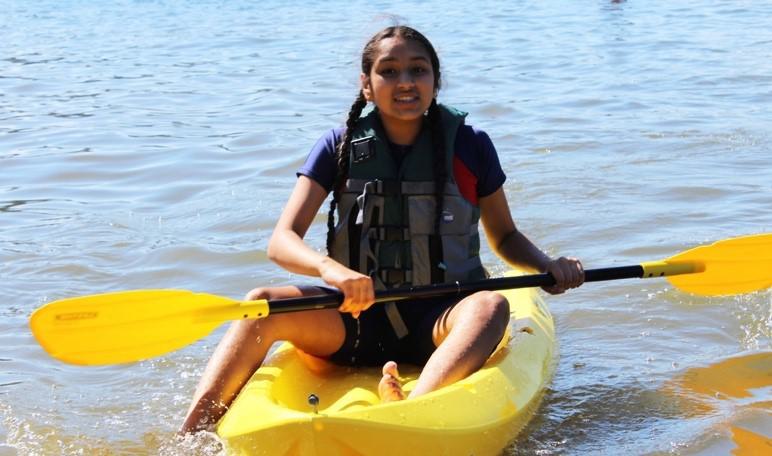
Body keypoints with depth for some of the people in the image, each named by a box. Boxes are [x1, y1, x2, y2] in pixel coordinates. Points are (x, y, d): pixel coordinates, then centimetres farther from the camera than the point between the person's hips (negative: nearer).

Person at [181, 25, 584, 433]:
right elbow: (281, 242, -8)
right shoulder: (341, 147, 1)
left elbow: (504, 236, 14)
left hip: (437, 323, -1)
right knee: (264, 304, -24)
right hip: (356, 317, 1)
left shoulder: (469, 146, 1)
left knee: (490, 306, -34)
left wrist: (546, 266, -8)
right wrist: (330, 268, -30)